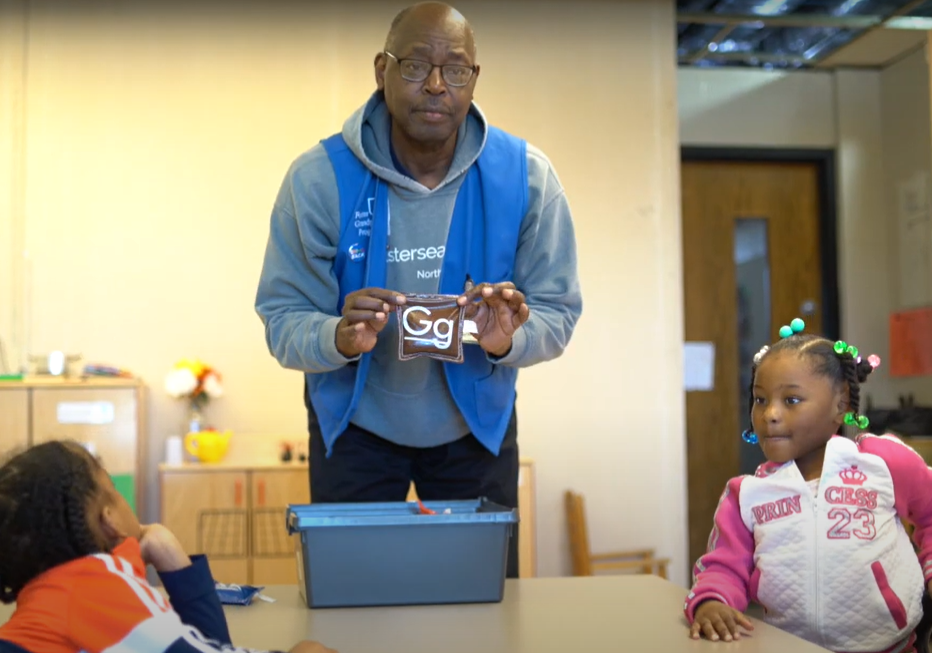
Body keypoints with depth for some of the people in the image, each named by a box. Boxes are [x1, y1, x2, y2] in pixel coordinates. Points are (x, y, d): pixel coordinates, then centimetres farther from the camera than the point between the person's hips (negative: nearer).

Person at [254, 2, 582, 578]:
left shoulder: (524, 175, -14)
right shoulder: (319, 177, -17)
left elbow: (558, 315, -10)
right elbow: (282, 321, -15)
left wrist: (508, 339, -32)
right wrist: (340, 338, -37)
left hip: (477, 423, 1)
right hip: (354, 425, -1)